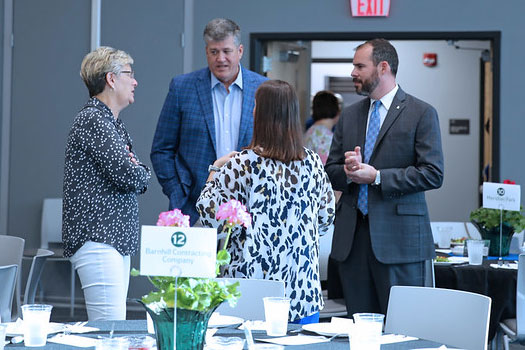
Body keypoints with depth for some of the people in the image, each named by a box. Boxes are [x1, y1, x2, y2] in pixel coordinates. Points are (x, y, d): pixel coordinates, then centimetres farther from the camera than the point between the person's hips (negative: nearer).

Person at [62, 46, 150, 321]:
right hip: (97, 238, -10)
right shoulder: (92, 119, -11)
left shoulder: (112, 122, 21)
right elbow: (127, 175, -19)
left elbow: (139, 179, 21)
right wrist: (141, 172, 4)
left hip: (116, 237, 10)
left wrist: (135, 170, -2)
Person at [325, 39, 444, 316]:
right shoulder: (349, 115, 17)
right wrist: (348, 171, -7)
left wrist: (377, 176, -13)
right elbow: (331, 171, 17)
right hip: (353, 236, 5)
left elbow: (433, 174, -9)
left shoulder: (421, 113, -1)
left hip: (398, 237, -5)